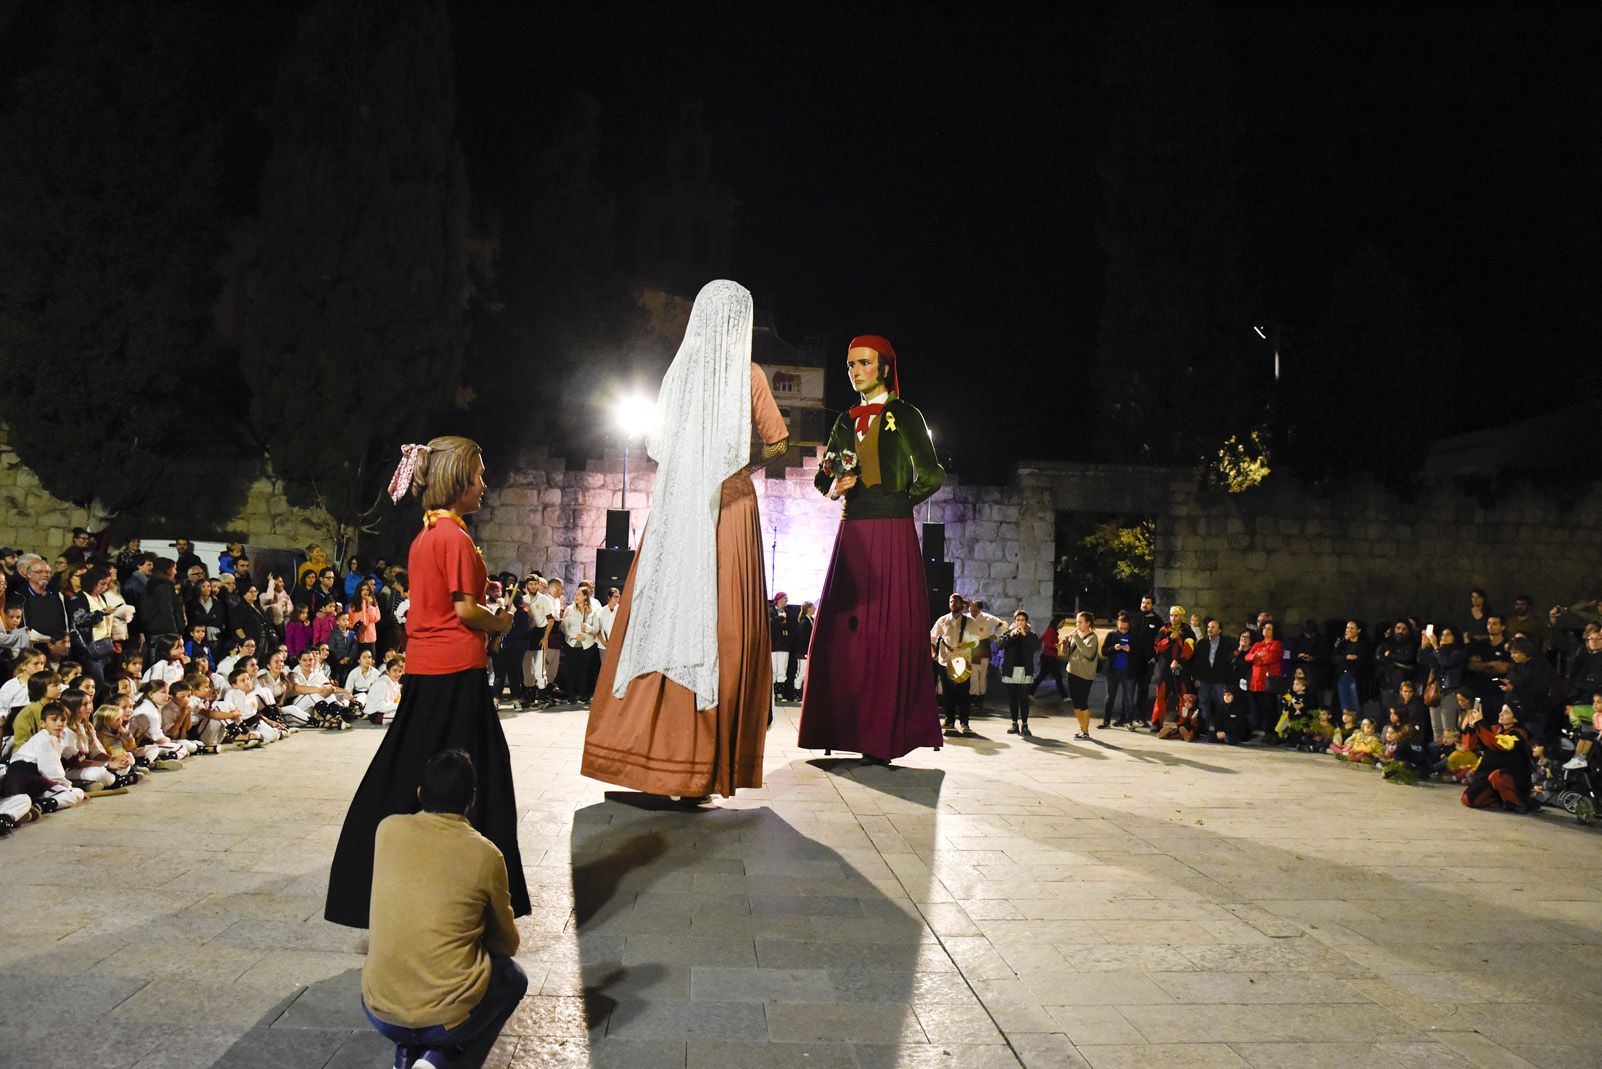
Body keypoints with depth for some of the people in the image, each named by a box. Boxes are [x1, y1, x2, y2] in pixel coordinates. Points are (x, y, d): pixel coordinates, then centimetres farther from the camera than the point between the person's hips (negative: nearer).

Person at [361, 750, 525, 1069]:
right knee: (513, 978, 27)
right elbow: (507, 945, 7)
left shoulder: (388, 829, -1)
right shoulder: (486, 855, -8)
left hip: (379, 1012, 4)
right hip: (449, 1017, -3)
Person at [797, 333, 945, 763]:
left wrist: (899, 502, 6)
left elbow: (930, 476, -2)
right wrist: (834, 488, -3)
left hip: (891, 534, -5)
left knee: (889, 628, -7)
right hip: (852, 533, 6)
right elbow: (823, 477, 18)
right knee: (840, 628, 0)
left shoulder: (905, 416, 2)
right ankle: (841, 728, 6)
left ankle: (883, 737, -4)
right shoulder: (847, 421, 18)